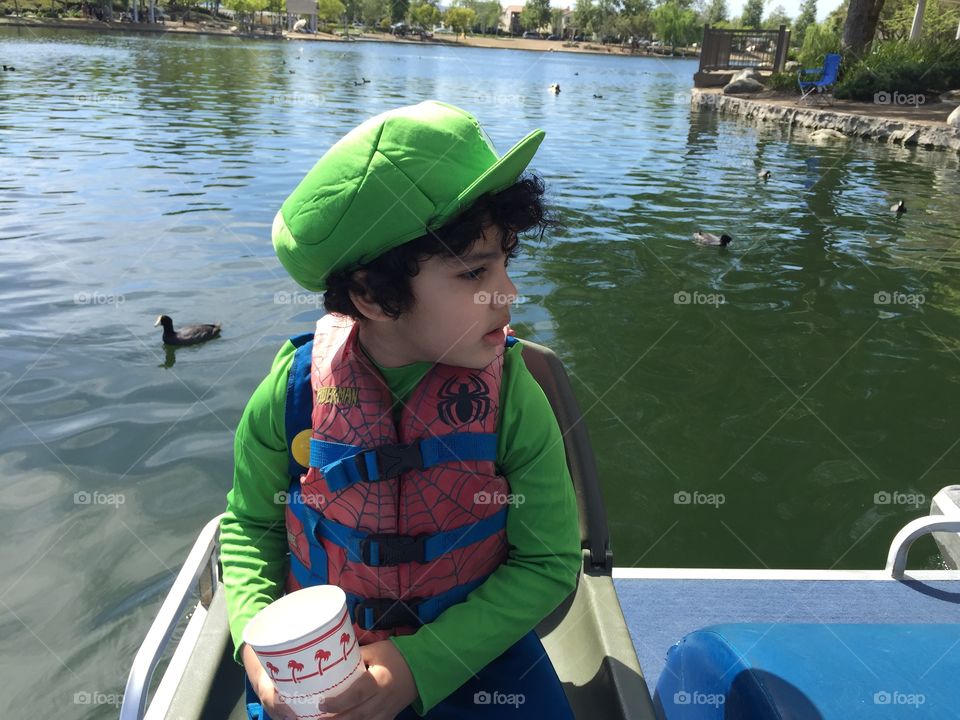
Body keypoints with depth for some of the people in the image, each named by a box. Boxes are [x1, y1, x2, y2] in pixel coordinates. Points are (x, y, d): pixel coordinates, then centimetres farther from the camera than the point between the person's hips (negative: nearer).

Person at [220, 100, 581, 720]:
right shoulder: (296, 389, -15)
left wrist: (417, 666, -19)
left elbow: (548, 563, -12)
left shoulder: (511, 396, -18)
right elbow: (252, 523, 1)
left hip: (470, 651, 0)